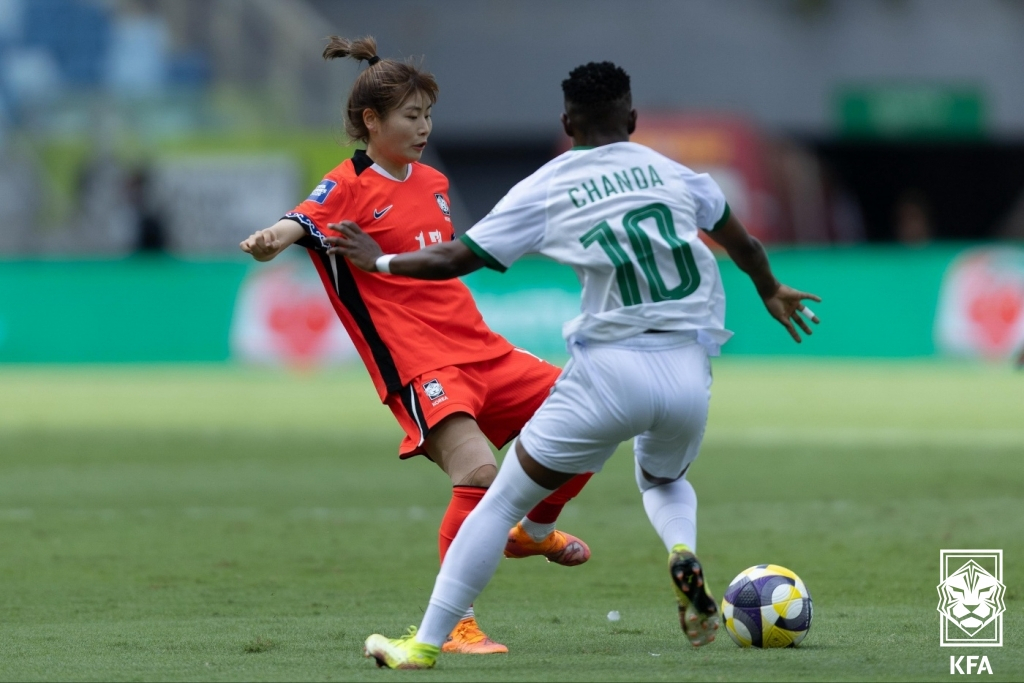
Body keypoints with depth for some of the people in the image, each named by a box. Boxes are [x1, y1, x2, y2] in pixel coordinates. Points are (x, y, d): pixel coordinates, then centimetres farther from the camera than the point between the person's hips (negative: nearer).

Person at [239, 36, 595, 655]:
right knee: (480, 472, -28)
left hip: (479, 348, 8)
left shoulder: (433, 182, 15)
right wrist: (273, 239, -50)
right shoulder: (350, 187, -8)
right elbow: (303, 222, -30)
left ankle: (535, 532, 35)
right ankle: (454, 624, -19)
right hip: (420, 366, -8)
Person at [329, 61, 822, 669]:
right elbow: (745, 246, 27)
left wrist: (379, 261, 24)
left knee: (504, 500, 9)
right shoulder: (674, 174, 13)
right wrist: (771, 292, 48)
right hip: (688, 371, 3)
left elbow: (453, 259, 6)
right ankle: (684, 554, -1)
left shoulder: (546, 191, 3)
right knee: (665, 481, 33)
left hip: (610, 370, -3)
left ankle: (425, 644, 8)